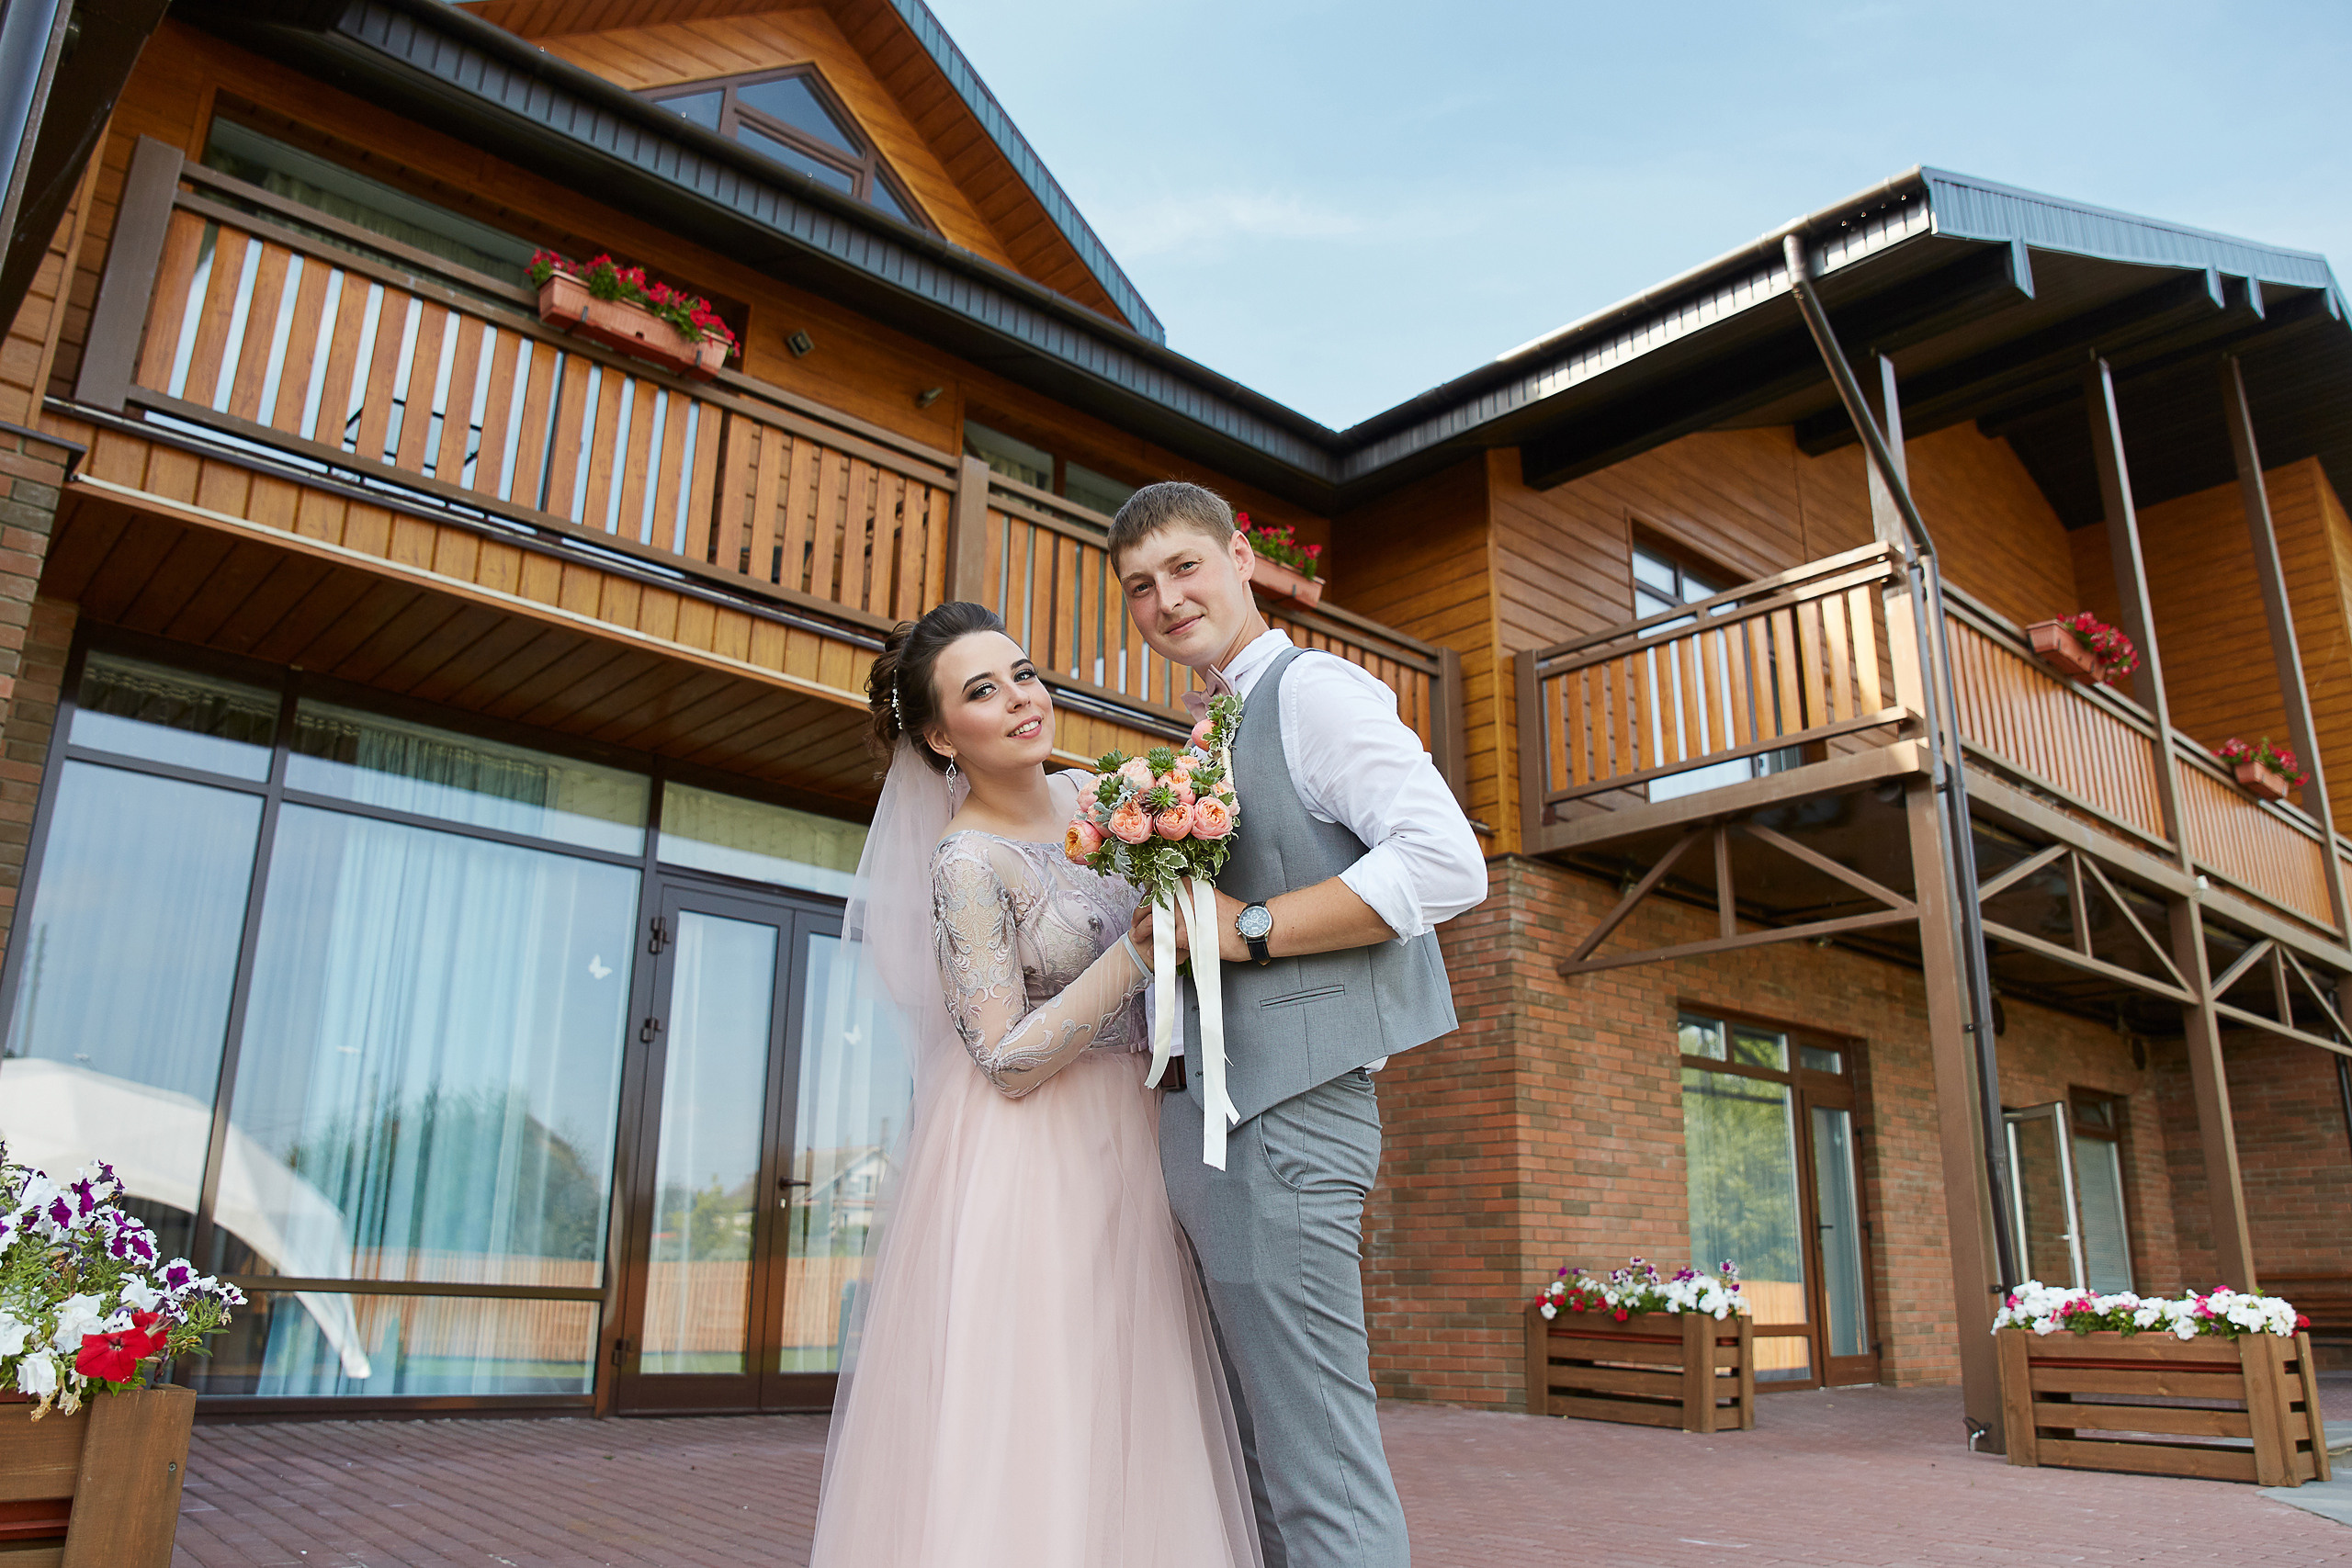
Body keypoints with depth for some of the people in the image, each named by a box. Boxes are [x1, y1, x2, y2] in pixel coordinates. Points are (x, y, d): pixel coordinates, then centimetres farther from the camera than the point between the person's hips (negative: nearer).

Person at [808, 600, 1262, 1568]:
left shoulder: (1090, 794, 2)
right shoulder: (968, 863, -18)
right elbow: (1009, 1064, -19)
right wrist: (1140, 952, -24)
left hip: (1123, 1147, 7)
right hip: (1027, 1164, -7)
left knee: (1117, 1437, 12)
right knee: (1017, 1449, -1)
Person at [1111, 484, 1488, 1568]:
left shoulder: (1311, 687, -7)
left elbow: (1448, 866, -19)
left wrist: (1250, 927, -18)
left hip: (1282, 1114, -10)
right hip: (1206, 1120, 10)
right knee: (1267, 1469, 18)